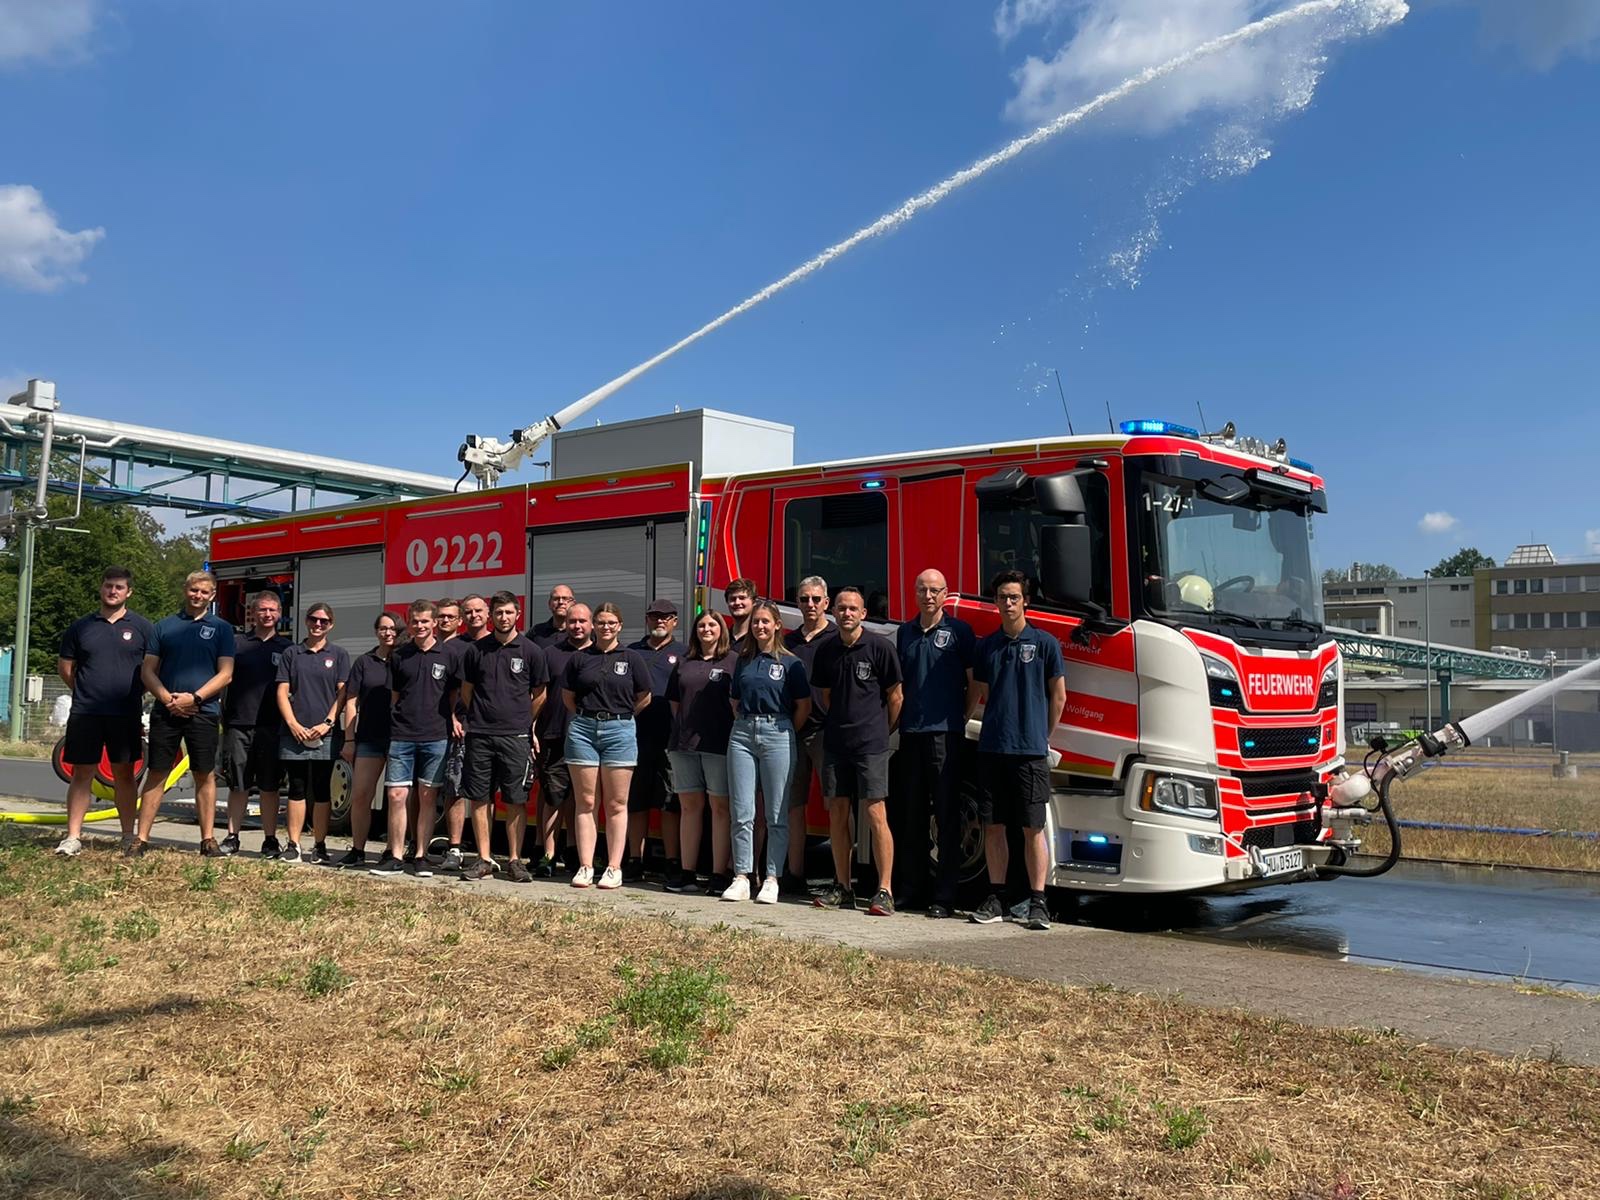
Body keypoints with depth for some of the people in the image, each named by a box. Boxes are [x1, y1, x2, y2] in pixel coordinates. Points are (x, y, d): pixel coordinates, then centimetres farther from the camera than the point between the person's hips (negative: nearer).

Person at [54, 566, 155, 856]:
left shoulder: (142, 627, 3)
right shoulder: (80, 627, 7)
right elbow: (65, 667, 13)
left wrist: (134, 693, 3)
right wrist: (87, 692, 10)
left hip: (125, 714, -1)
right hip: (85, 713, 1)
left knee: (124, 773, 7)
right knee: (82, 772, 2)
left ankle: (129, 835, 13)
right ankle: (73, 837, 5)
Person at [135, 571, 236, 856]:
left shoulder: (221, 629, 7)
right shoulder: (164, 626, 11)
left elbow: (225, 673, 0)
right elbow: (148, 670, 7)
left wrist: (194, 698, -12)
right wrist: (168, 698, -9)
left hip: (203, 712, -1)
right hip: (165, 712, 1)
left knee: (205, 776, 3)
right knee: (156, 774, 3)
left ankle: (208, 839, 8)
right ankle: (141, 838, 7)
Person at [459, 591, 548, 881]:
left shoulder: (530, 651, 2)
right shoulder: (476, 649, 7)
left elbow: (539, 695, 10)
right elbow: (466, 691, 16)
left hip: (515, 737, -2)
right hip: (480, 735, 2)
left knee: (516, 801, 1)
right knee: (479, 798, 4)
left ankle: (514, 860, 9)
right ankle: (485, 859, 13)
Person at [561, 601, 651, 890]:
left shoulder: (631, 658, 4)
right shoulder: (580, 658, 7)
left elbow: (644, 697, 8)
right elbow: (567, 696, 15)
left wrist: (620, 715, 9)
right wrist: (587, 715, 11)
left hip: (619, 730, -1)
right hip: (583, 730, 1)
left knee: (616, 804, 1)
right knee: (585, 802, 2)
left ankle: (614, 869, 4)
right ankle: (585, 866, 5)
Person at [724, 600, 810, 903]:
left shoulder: (789, 662, 0)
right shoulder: (743, 660, 12)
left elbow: (804, 706, 1)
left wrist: (786, 732, 4)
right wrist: (744, 724, 10)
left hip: (776, 735, -4)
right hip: (742, 734, 4)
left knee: (777, 815, 0)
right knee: (742, 813, 2)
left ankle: (772, 880, 5)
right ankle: (741, 878, 6)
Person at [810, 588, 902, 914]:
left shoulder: (879, 647, -6)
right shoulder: (826, 651, 9)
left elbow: (895, 697, 1)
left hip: (871, 744, -5)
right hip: (835, 743, 5)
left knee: (876, 815, -7)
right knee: (837, 814, 7)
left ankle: (885, 892, -4)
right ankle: (842, 888, 16)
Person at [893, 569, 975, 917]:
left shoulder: (958, 630, 1)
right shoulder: (905, 632, 15)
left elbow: (974, 680, 2)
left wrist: (961, 715, -3)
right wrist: (899, 718, 13)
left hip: (945, 732, -5)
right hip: (910, 733, 5)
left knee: (946, 814, -3)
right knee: (911, 814, 9)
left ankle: (944, 896, 1)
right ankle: (911, 890, 18)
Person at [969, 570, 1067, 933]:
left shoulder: (1044, 643, 1)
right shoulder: (986, 646, 11)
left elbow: (1058, 696, 6)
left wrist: (1043, 737, 8)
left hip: (1030, 751, -3)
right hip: (992, 748, 4)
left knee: (1033, 828, -2)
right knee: (993, 825, 6)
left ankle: (1037, 903, 4)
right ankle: (996, 900, 14)